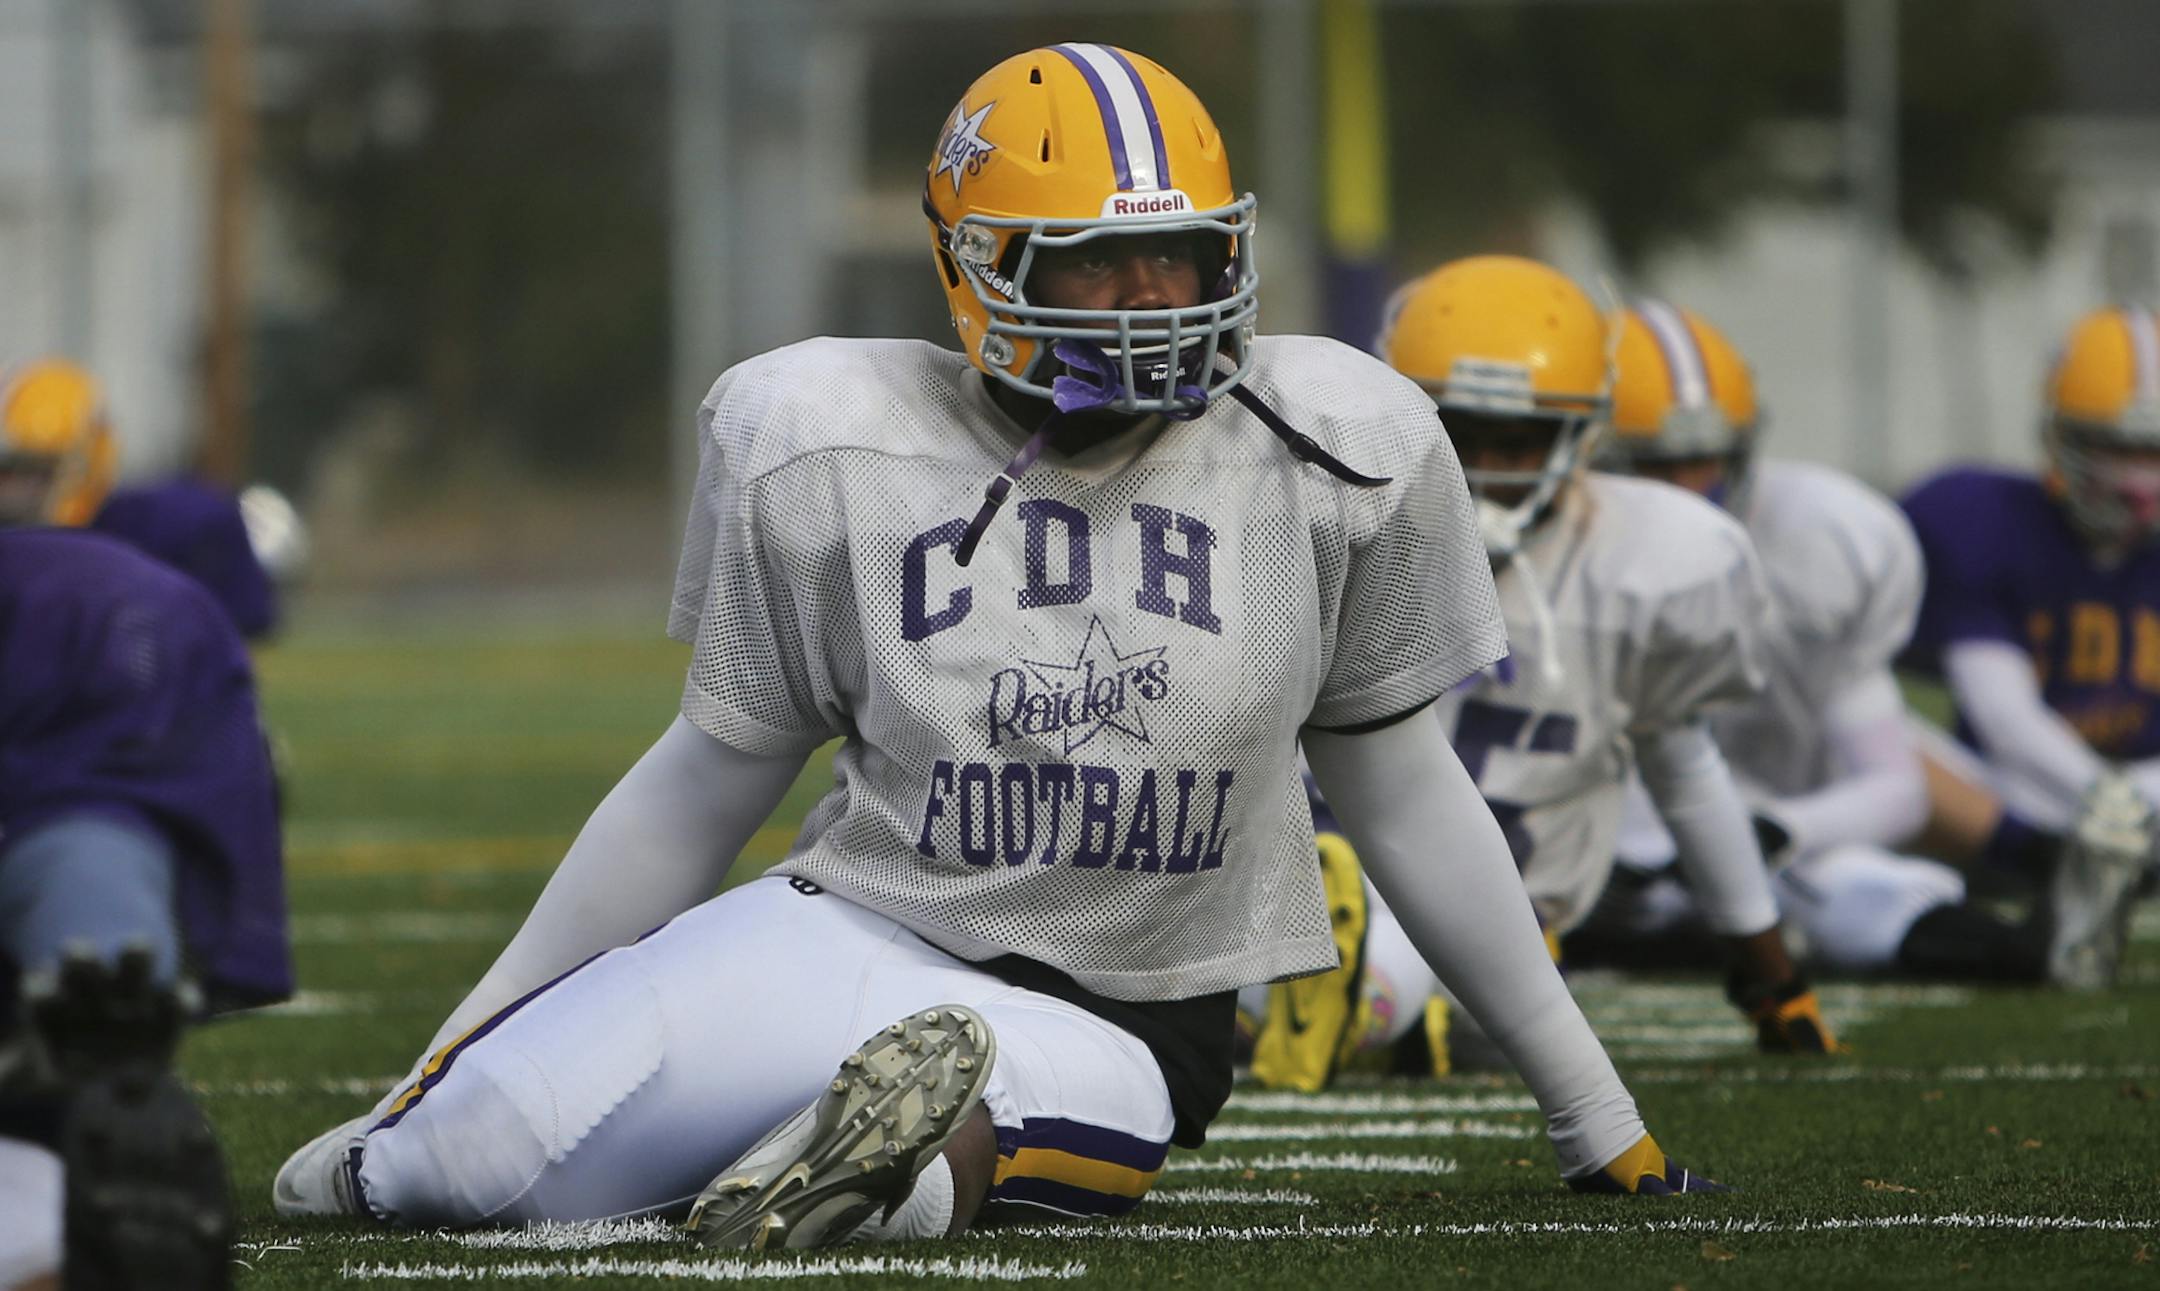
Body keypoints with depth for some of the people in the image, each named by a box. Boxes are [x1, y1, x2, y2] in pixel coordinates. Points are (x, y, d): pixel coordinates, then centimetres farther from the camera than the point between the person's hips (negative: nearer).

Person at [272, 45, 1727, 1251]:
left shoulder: (1331, 456, -1)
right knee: (499, 1154, -19)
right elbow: (706, 784, 9)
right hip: (859, 936, 3)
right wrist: (454, 1049, 11)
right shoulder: (827, 450, -3)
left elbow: (1403, 790, 11)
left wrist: (1599, 1118, 14)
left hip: (1123, 1022, -3)